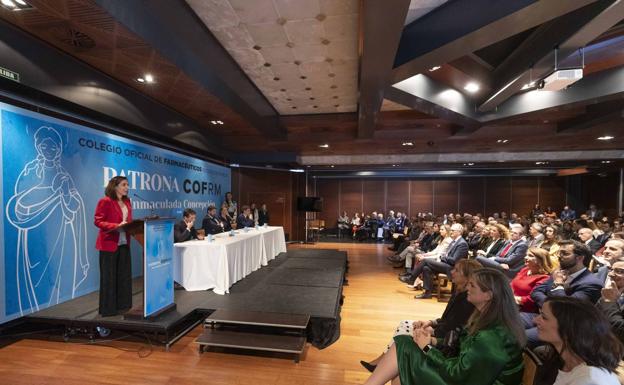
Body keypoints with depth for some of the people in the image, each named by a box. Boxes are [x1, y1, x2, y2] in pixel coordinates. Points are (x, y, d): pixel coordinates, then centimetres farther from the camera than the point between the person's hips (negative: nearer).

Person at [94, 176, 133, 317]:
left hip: (124, 243, 7)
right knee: (109, 277, 2)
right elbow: (98, 221, -15)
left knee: (124, 275, 11)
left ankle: (123, 305, 22)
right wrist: (117, 226, -26)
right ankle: (107, 308, 14)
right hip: (109, 244, -7)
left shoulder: (127, 202, 11)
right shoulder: (105, 201, -12)